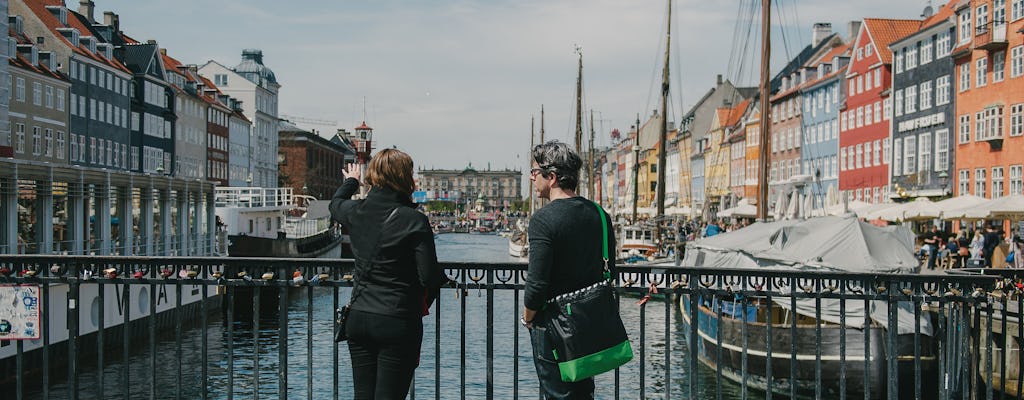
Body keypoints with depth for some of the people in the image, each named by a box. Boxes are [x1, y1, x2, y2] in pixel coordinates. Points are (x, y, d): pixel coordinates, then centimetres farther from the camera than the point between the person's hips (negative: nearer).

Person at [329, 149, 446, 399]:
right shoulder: (414, 220, -14)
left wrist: (350, 181, 48)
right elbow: (429, 276, -15)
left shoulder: (356, 211, 2)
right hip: (398, 322, -5)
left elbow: (336, 204, 28)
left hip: (358, 320, 5)